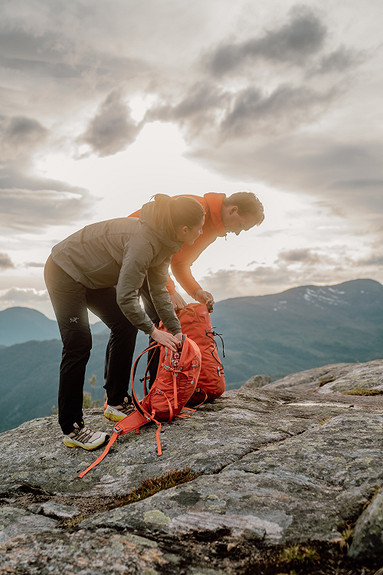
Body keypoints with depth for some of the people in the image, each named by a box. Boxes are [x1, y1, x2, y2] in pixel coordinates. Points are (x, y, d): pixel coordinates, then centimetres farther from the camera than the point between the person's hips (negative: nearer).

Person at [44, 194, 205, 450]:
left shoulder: (164, 240, -3)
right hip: (65, 271, -10)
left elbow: (159, 290, 4)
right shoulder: (143, 239, -33)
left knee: (126, 327, 5)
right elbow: (126, 297, -32)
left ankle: (116, 403, 16)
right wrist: (153, 330, -20)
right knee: (79, 345, -12)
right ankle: (72, 429, -1)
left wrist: (176, 330, 2)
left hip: (93, 276, 10)